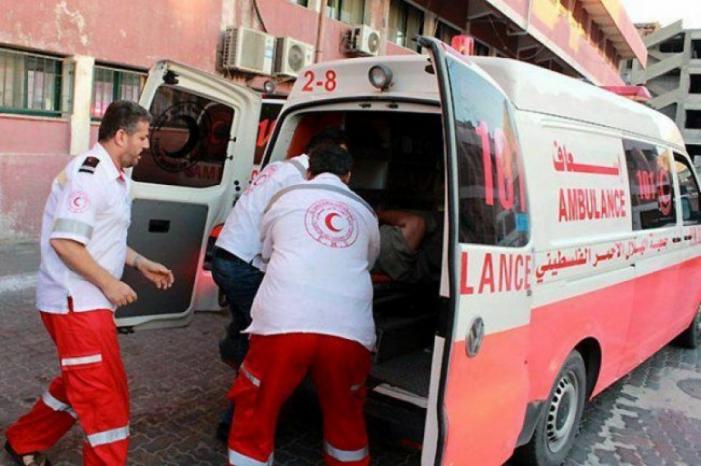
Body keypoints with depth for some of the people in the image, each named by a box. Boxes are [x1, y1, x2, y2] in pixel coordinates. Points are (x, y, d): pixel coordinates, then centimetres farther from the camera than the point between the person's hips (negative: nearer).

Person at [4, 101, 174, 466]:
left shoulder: (113, 177, 14)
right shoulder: (89, 174, -18)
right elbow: (64, 241, -25)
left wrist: (142, 264, 14)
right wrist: (109, 283, -20)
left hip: (87, 300, 11)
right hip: (75, 302, -11)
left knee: (82, 385, 22)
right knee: (106, 395, -5)